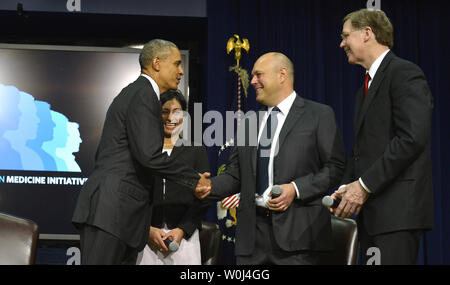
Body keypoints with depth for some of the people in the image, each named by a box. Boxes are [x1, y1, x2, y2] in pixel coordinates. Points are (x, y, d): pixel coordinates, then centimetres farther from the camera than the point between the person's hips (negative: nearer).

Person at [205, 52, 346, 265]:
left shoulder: (318, 115, 2)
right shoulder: (249, 121, 18)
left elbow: (335, 167, -3)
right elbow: (234, 176, 15)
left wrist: (296, 189, -14)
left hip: (296, 230, -5)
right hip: (253, 231, 5)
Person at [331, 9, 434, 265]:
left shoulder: (405, 73, -7)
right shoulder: (367, 87, 23)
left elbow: (412, 138, -18)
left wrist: (364, 185, -17)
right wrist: (347, 187, 6)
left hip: (398, 210, -9)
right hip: (372, 213, 9)